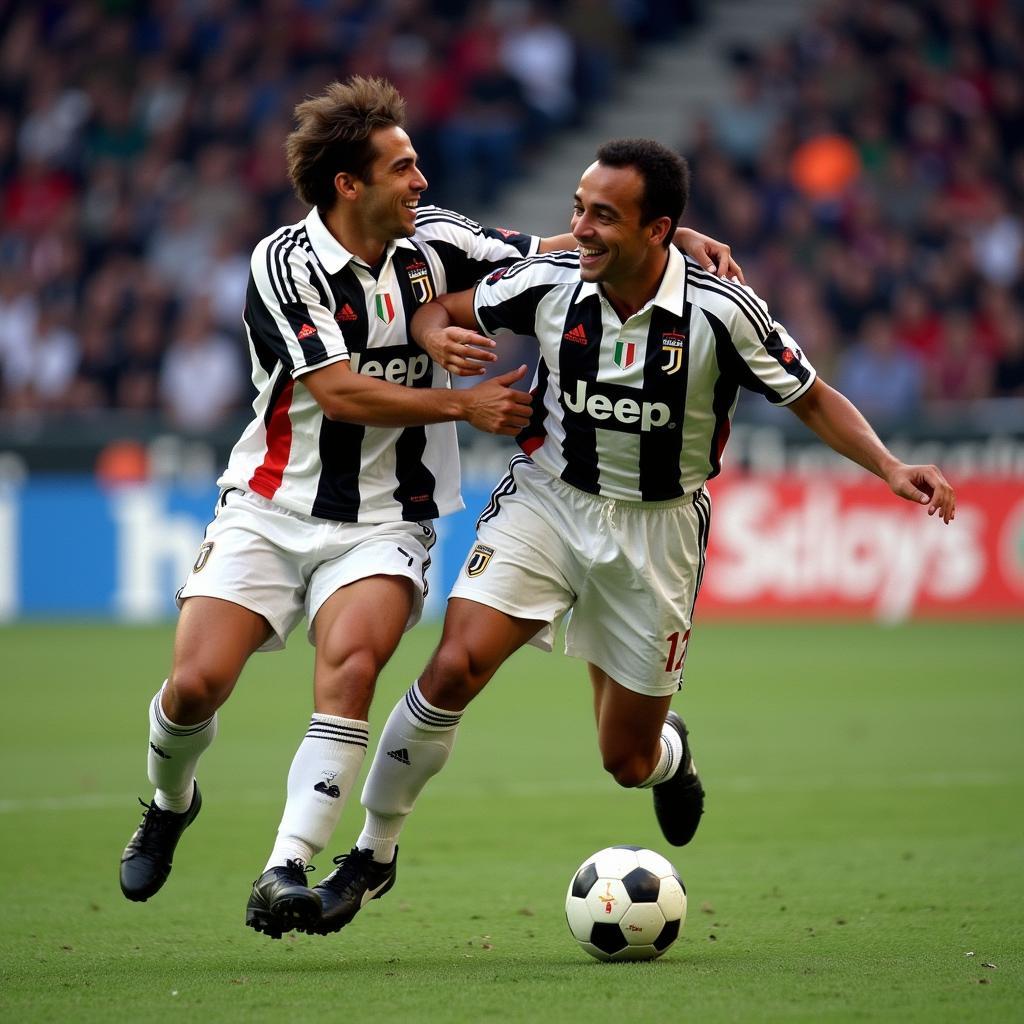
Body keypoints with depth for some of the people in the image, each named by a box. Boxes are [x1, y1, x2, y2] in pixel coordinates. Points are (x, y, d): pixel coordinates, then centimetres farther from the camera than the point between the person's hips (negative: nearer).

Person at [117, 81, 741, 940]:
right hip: (271, 506, -1)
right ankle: (170, 802, 22)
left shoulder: (433, 243, 0)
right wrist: (465, 404, -14)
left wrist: (679, 239, -3)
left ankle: (286, 872, -29)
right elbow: (339, 392, -16)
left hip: (385, 521, 1)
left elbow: (567, 250, 10)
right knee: (196, 682, -13)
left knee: (351, 663, -27)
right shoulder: (283, 262, -11)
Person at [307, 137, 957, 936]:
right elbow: (437, 309, 3)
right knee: (454, 669, -20)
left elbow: (813, 399, -7)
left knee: (628, 760, 5)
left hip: (658, 530, -1)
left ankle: (671, 753, 46)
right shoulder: (549, 284, -13)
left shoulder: (719, 312, -19)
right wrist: (440, 337, -21)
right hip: (547, 502, 1)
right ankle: (374, 854, -4)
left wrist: (891, 467, -22)